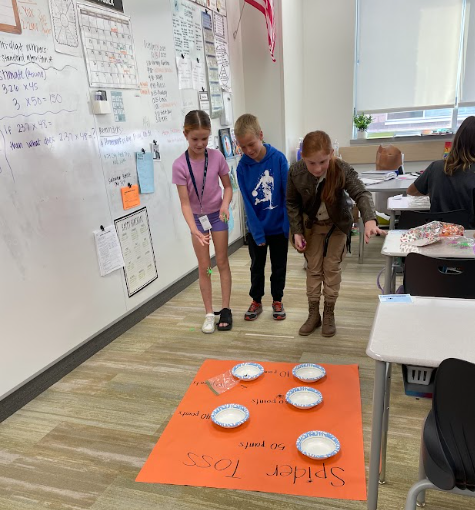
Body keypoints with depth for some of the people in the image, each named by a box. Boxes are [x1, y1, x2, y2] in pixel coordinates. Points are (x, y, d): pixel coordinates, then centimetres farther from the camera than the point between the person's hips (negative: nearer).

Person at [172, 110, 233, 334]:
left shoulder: (217, 157, -13)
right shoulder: (180, 165, -18)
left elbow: (228, 186, -1)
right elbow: (185, 203, -20)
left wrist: (225, 204, -22)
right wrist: (194, 228, -33)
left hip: (217, 214, 1)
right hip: (197, 218, -1)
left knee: (222, 262, 7)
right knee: (204, 267, 6)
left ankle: (225, 309, 19)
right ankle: (209, 314, 17)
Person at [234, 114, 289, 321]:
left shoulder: (278, 158, -15)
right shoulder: (242, 166, -12)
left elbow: (287, 195, -11)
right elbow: (247, 203, -11)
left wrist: (289, 225, -11)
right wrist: (257, 232, -14)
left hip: (279, 226, -1)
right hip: (256, 228, 1)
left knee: (279, 266, 14)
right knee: (257, 266, 17)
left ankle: (277, 301, 33)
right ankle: (256, 301, 34)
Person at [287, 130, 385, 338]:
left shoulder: (342, 169, -30)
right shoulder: (295, 171, -23)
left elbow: (361, 194, -38)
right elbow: (292, 203, -10)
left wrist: (369, 219, -57)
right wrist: (297, 231, -16)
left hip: (338, 224, -1)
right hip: (312, 225, 2)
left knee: (332, 268, 4)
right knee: (313, 268, 5)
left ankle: (329, 314, 18)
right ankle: (313, 314, 16)